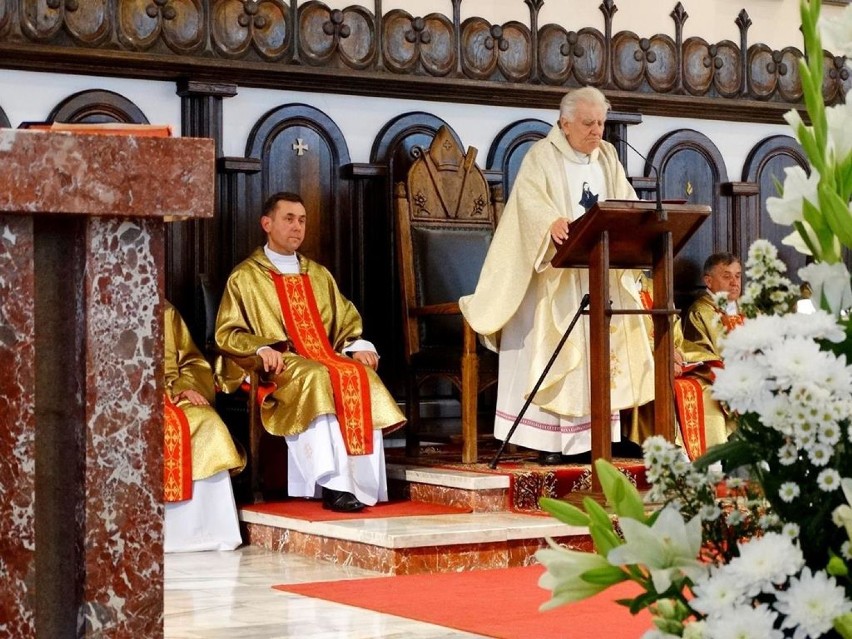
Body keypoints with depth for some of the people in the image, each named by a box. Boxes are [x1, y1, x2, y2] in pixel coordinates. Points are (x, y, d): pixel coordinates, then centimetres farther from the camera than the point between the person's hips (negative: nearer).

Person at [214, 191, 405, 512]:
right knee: (317, 380, -38)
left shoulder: (318, 275, 25)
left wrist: (357, 346, -1)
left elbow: (346, 324, 22)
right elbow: (227, 333, 4)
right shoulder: (245, 277, 11)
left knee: (363, 378, -29)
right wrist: (261, 348, -16)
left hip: (327, 359, 4)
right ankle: (333, 485, -46)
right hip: (281, 366, -4)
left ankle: (364, 485, -36)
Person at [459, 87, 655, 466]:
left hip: (602, 274, 6)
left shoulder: (608, 157, 14)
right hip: (556, 274, -6)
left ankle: (593, 436, 5)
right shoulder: (542, 156, -3)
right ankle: (548, 441, -9)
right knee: (552, 356, -8)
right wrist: (553, 223, -40)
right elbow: (530, 200, -19)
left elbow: (627, 202, 7)